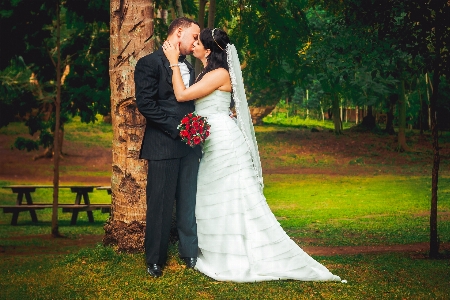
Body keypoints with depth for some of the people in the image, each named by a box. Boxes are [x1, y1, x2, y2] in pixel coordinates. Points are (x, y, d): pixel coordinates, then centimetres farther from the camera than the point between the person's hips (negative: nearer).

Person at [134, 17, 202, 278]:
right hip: (163, 146, -6)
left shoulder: (189, 68, 19)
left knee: (190, 203, 9)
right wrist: (176, 127, -16)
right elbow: (146, 103, -13)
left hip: (190, 145, 6)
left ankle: (191, 253, 20)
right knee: (160, 204, 1)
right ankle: (155, 260, 13)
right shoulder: (150, 63, -4)